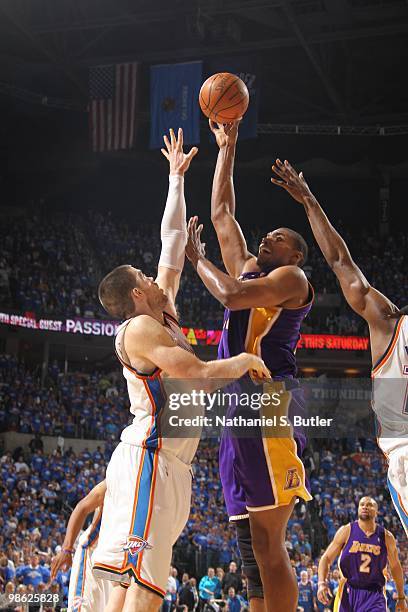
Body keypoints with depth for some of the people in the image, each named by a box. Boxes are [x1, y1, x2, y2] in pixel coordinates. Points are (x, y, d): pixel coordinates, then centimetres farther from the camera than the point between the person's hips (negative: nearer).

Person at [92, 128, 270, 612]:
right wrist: (246, 361, -1)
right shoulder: (140, 328, -8)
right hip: (151, 459, -10)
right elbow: (199, 376, -17)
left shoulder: (163, 314, 18)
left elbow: (172, 243, 24)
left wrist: (177, 178, 29)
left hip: (167, 464, 10)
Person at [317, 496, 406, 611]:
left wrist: (401, 598, 19)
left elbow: (395, 567, 15)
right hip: (348, 594, 0)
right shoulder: (346, 531, -3)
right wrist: (322, 583, -18)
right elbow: (327, 558, -1)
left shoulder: (386, 537, 2)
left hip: (374, 596, 0)